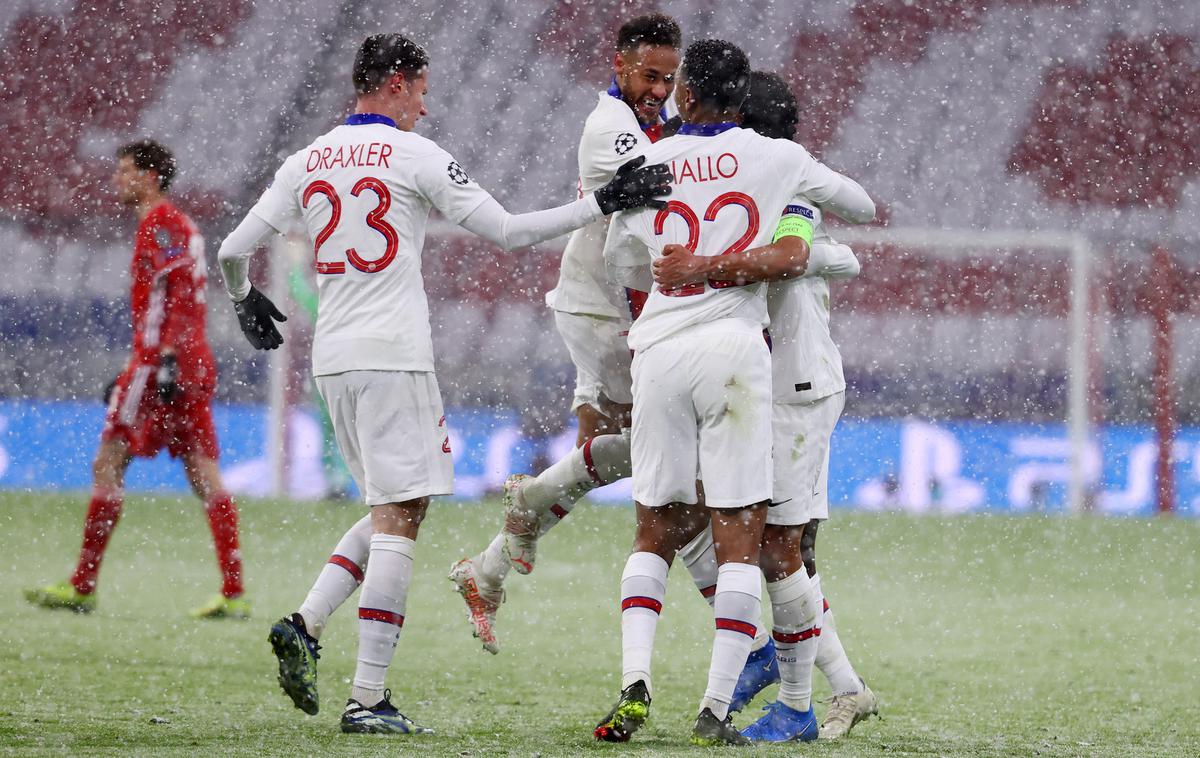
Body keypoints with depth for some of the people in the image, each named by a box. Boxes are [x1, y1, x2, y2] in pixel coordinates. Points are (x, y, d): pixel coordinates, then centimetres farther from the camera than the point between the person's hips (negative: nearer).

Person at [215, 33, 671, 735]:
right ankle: (368, 697, -10)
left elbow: (233, 251, 11)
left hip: (333, 360, 7)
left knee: (391, 511, 18)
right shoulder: (414, 155, -5)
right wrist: (603, 204, -1)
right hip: (392, 358, -7)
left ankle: (307, 626, 0)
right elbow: (506, 231, -6)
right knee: (400, 517, -5)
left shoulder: (307, 163, 11)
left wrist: (246, 301, 33)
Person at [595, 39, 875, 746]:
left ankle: (635, 682, -4)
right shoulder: (777, 159, 4)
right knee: (740, 535, 1)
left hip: (659, 351, 2)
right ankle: (716, 709, -7)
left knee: (657, 530, 14)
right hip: (734, 349, -2)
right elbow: (859, 204, 22)